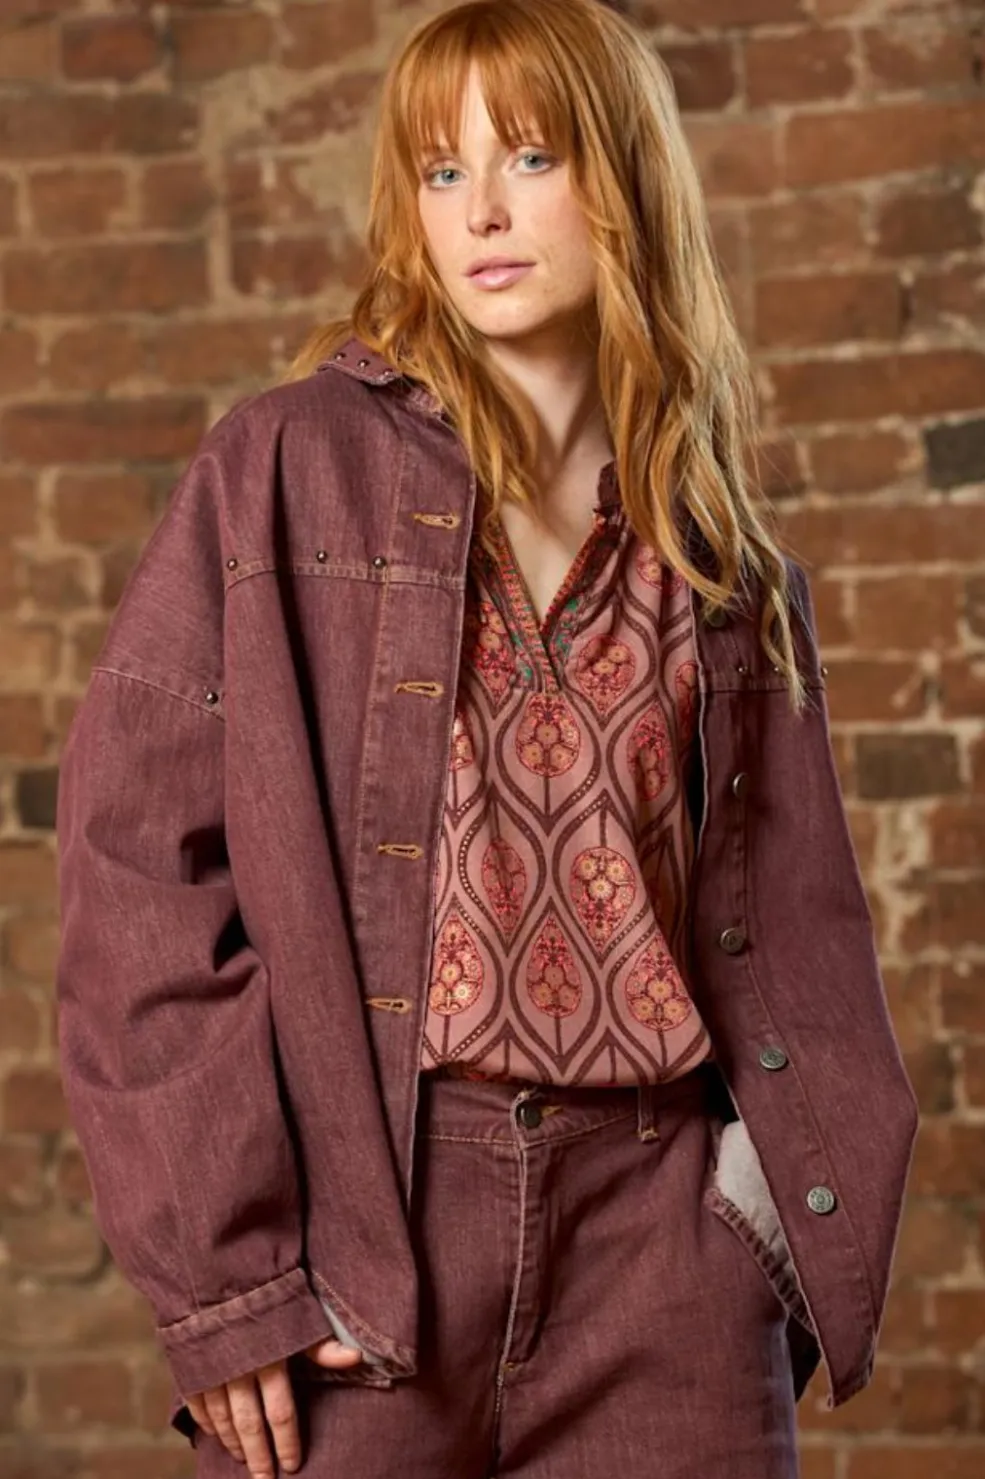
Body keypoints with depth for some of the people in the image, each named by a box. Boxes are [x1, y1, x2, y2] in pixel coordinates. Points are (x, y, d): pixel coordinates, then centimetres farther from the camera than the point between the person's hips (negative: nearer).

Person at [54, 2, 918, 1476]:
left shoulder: (724, 550, 11)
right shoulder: (288, 467, 0)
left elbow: (790, 920, 15)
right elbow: (141, 850, -6)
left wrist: (816, 1203, 3)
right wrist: (215, 1270, -10)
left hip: (662, 1229, 3)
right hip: (361, 1206, -3)